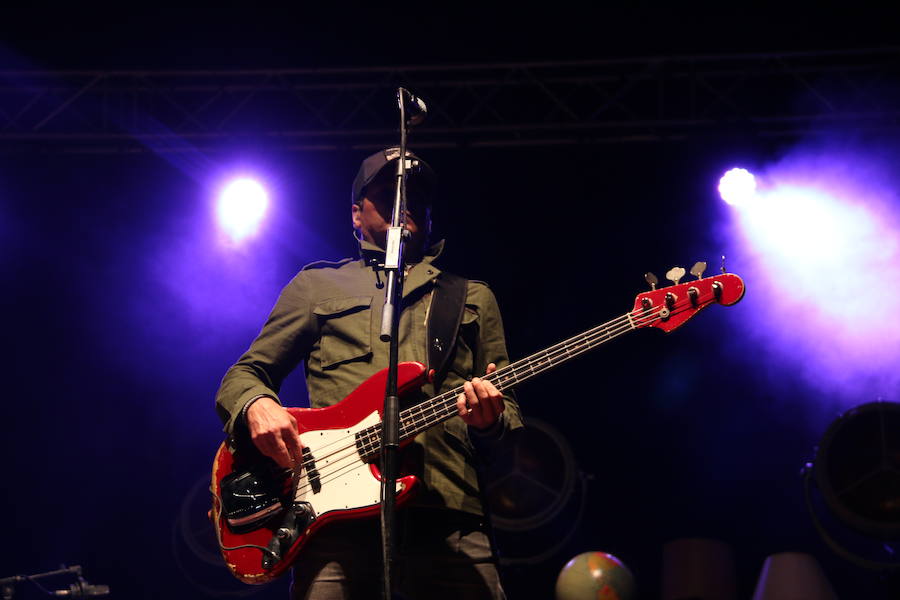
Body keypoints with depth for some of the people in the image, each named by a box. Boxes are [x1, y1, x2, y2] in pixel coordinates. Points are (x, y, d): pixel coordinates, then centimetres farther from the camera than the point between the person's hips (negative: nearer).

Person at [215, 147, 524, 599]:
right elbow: (244, 375, 19)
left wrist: (490, 422, -4)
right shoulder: (317, 285, 22)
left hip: (447, 516, 1)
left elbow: (509, 414, 21)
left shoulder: (474, 298, 25)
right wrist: (257, 405, -5)